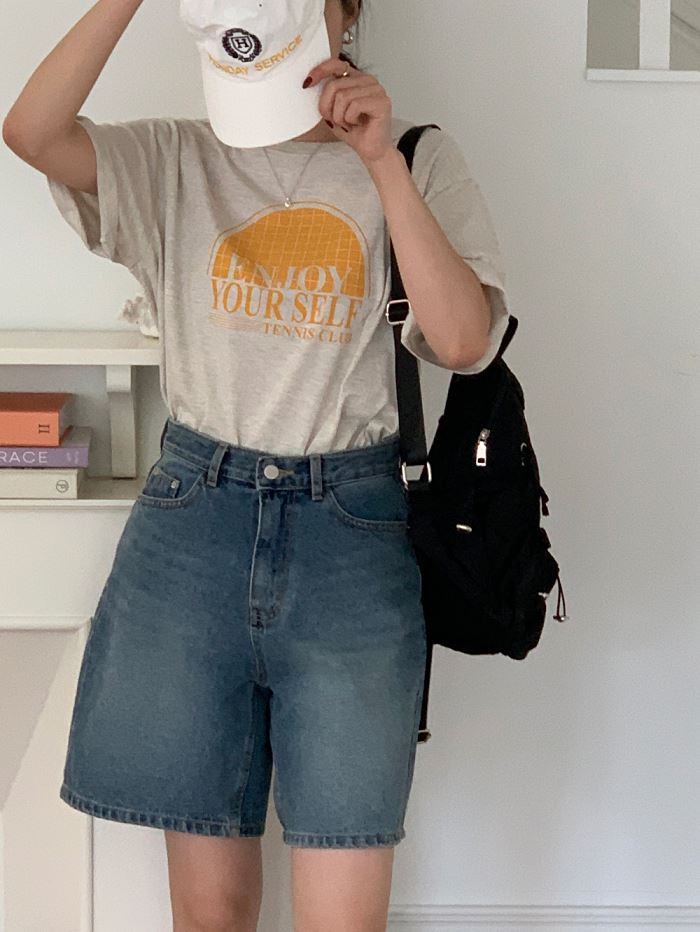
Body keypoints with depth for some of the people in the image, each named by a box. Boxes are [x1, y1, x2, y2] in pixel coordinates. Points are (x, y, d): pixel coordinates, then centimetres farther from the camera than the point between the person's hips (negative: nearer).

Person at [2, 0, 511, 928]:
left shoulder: (420, 160, 5)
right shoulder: (176, 161, 8)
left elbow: (464, 341, -10)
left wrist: (382, 158, -14)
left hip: (353, 536, -1)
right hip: (192, 525, 2)